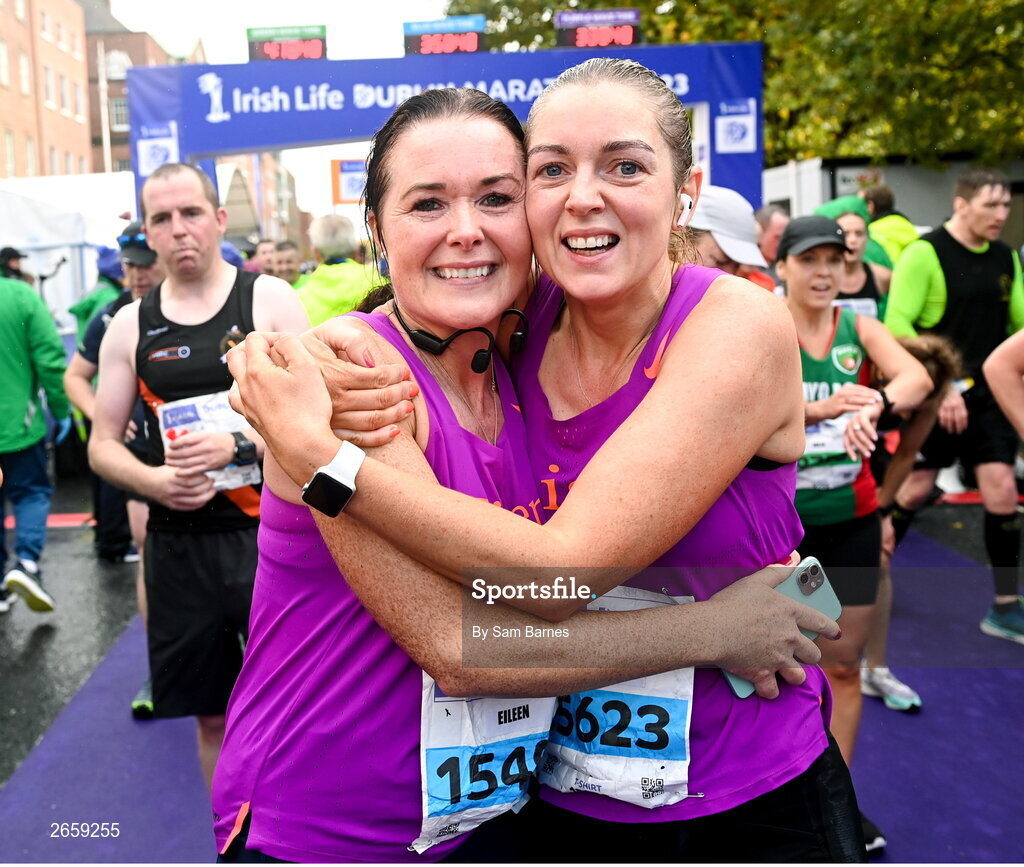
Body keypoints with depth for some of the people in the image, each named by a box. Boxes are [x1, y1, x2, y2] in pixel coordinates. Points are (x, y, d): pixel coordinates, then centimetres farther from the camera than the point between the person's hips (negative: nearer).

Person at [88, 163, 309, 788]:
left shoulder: (270, 300, -1)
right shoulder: (131, 326, 6)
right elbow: (103, 447, 9)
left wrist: (239, 446, -20)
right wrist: (151, 480, -12)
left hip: (268, 533, -2)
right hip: (179, 544, 3)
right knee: (213, 716, 15)